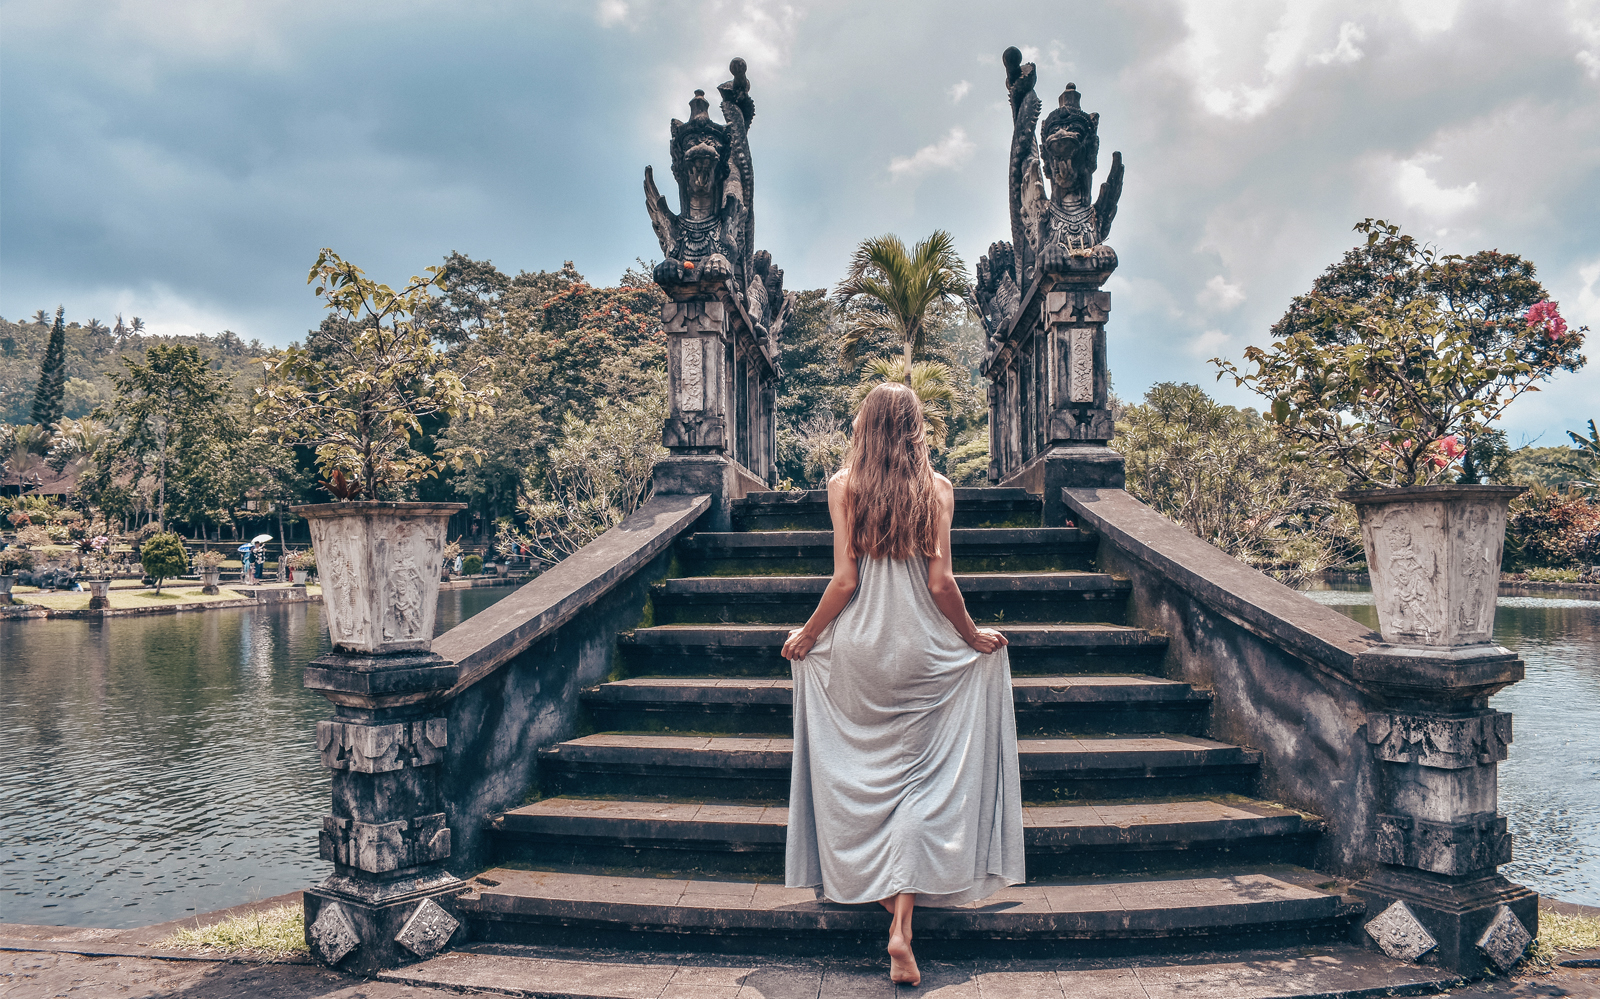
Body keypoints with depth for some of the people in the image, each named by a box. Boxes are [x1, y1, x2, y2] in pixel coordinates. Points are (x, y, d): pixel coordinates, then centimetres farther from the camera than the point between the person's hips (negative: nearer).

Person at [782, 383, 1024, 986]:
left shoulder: (843, 485, -4)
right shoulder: (936, 488, -3)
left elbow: (844, 580, -7)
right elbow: (940, 583, -6)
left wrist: (807, 635, 7)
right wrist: (974, 636, 10)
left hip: (856, 648, 0)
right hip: (920, 649, 0)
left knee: (863, 779, 15)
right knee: (920, 782, 5)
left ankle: (879, 891, 26)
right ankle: (902, 924, -2)